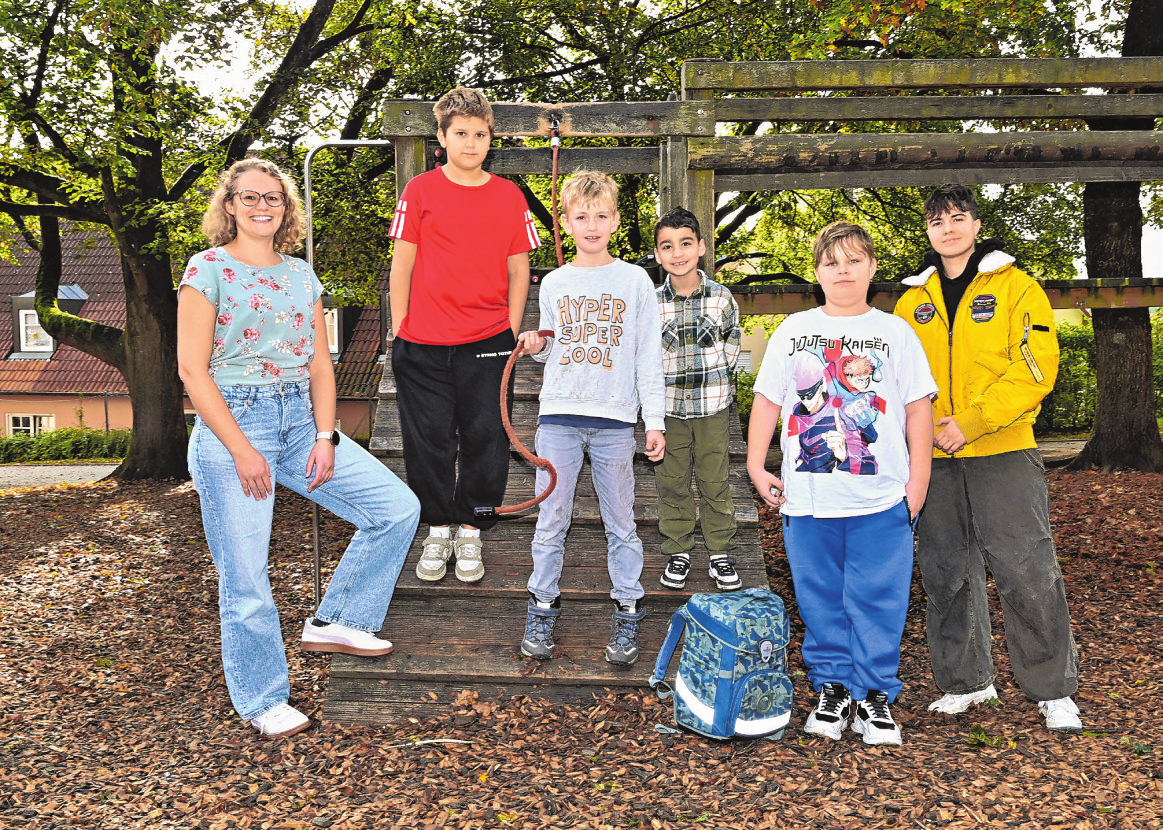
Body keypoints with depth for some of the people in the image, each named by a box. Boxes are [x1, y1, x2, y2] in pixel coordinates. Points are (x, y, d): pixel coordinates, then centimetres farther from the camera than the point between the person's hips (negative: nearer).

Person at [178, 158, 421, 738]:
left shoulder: (302, 276, 13)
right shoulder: (208, 270, -3)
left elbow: (320, 366, 12)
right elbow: (192, 370, -9)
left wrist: (326, 437, -2)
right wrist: (242, 451, -14)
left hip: (300, 420, 6)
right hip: (231, 425, -5)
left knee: (399, 508, 0)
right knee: (244, 574, -3)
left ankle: (332, 623, 16)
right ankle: (264, 701, 17)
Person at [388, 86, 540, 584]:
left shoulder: (509, 196, 6)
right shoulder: (420, 192, 3)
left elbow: (518, 271, 9)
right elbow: (401, 267, 5)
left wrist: (511, 333, 3)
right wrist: (399, 332, 2)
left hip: (487, 342, 1)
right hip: (423, 346, 0)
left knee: (484, 439, 4)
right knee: (429, 440, 6)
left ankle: (470, 533, 21)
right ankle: (438, 531, 23)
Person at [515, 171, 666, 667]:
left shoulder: (635, 281, 3)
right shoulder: (554, 283, 9)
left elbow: (649, 356, 2)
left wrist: (654, 420, -2)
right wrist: (536, 346, -4)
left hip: (615, 420, -2)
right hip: (559, 415, 2)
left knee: (620, 523, 6)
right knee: (551, 520, 6)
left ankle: (627, 613, 19)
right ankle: (543, 608, 20)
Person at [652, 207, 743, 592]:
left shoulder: (722, 297, -5)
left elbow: (732, 341, 9)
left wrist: (714, 377, 4)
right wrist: (667, 381, -1)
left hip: (713, 405, 0)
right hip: (668, 406, 0)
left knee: (715, 481, 8)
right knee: (672, 482, 9)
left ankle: (720, 554, 22)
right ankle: (678, 552, 24)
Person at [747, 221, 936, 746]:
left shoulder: (896, 333, 5)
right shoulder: (792, 331, 8)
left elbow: (918, 411, 5)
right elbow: (767, 401, 9)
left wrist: (918, 484, 1)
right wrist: (756, 467, 2)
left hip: (882, 502, -1)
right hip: (807, 500, 1)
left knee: (877, 602, 3)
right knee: (820, 600, 9)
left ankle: (874, 695, 17)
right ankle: (832, 690, 23)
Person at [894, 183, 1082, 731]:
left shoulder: (1016, 288, 1)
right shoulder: (912, 301, 12)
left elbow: (1036, 370, -8)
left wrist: (970, 423, -16)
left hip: (1003, 453, -4)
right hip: (934, 459, 4)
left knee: (1026, 572, -3)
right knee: (946, 572, 9)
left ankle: (1053, 690, 14)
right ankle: (965, 681, 24)